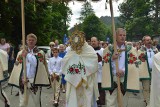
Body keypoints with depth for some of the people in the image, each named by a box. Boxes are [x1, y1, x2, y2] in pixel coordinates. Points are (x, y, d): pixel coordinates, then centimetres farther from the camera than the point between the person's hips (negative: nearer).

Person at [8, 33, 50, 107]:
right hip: (23, 81, 2)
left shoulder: (40, 53, 3)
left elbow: (36, 64, -14)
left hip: (35, 81, -1)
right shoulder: (21, 53, 8)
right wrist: (22, 78, -10)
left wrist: (28, 55, -14)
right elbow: (18, 67, 4)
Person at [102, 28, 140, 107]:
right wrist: (112, 58, -17)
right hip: (111, 79, 0)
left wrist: (123, 71, -19)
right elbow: (104, 64, 2)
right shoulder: (109, 49, 5)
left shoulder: (130, 49, 4)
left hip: (124, 79, 0)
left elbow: (133, 64, -4)